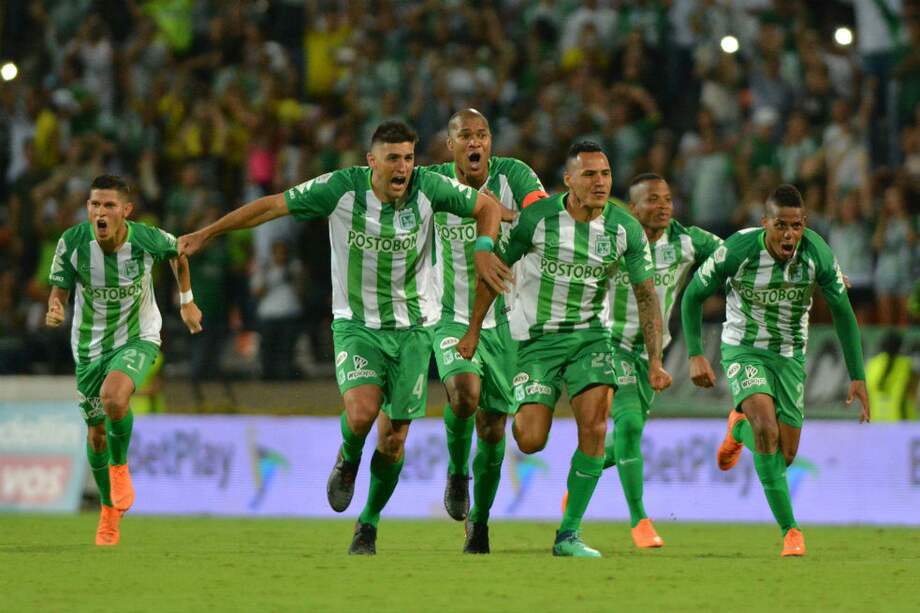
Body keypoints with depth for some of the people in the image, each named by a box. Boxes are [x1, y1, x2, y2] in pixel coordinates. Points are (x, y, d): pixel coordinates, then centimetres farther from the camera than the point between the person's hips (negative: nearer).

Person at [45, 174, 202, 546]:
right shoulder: (72, 242, -19)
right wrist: (55, 310, -32)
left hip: (138, 338, -2)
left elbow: (177, 252, 4)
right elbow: (59, 290, -9)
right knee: (96, 432, 11)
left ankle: (120, 465, -3)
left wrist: (187, 300, 10)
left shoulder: (147, 239, -20)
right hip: (90, 345, 2)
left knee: (113, 396, -33)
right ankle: (110, 509, 35)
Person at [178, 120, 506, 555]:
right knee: (361, 411, -25)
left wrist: (484, 248, -15)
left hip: (412, 327, 1)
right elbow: (272, 206, -7)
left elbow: (487, 206, 3)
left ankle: (369, 523, 26)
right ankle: (347, 461, 11)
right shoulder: (341, 189, -16)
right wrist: (206, 234, -6)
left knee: (393, 438, 3)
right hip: (355, 324, -1)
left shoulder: (428, 187, -12)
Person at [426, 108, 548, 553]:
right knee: (465, 392, -29)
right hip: (453, 318, -1)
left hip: (502, 320, 1)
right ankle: (457, 472, 0)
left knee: (493, 428, 5)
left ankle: (480, 518, 28)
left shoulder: (512, 175, -10)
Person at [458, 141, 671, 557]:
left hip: (590, 333, 2)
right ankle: (521, 415, 32)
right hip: (537, 336, -2)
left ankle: (569, 535, -6)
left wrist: (655, 361, -5)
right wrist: (473, 331, -1)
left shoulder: (625, 229, -8)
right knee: (531, 442, -10)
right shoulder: (536, 219, -15)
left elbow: (646, 294, 0)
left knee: (594, 425, -17)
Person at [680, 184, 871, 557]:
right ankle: (790, 530, -18)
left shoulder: (818, 254, -20)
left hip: (790, 355, 3)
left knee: (785, 455, 6)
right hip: (743, 350, -3)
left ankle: (739, 429, 41)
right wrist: (695, 356, -15)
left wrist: (858, 377, -7)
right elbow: (694, 295, -8)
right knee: (767, 430, -27)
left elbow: (843, 312, -6)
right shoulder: (738, 250, -25)